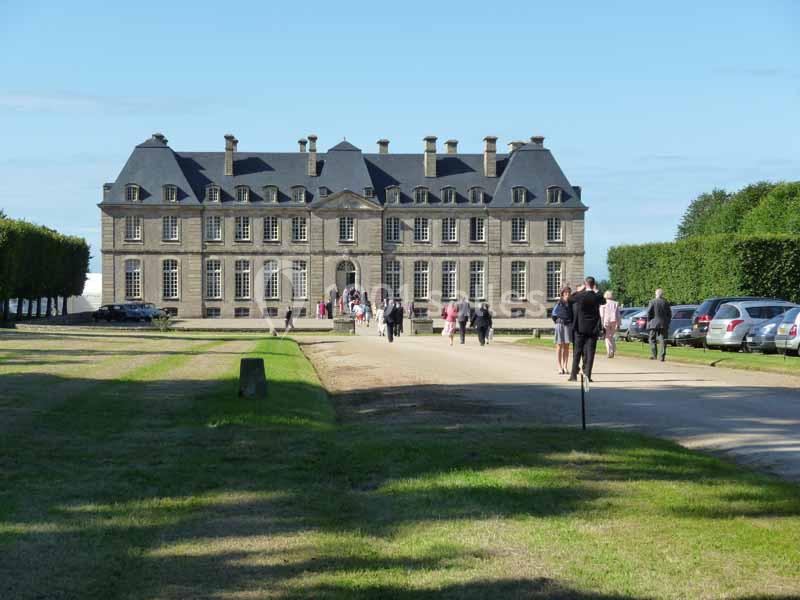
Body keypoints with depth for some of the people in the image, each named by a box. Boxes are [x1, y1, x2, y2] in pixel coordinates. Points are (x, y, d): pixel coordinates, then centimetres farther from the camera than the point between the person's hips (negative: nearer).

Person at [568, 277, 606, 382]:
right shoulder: (597, 297, -7)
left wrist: (579, 290, 15)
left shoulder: (580, 296, -10)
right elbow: (603, 301, 17)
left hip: (580, 328, 0)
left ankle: (574, 375, 7)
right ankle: (587, 375, -2)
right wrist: (596, 291, 25)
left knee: (577, 351, 7)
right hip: (593, 328, 0)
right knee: (590, 352, 2)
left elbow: (569, 299, 9)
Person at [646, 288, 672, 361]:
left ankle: (653, 355, 1)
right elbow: (669, 314, 7)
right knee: (663, 341, 2)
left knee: (652, 340, 8)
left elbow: (649, 313, -7)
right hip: (663, 325, 3)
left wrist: (649, 322, 5)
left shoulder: (652, 302, -3)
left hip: (654, 324, -2)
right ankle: (662, 356, -5)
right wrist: (667, 323, 14)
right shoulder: (666, 303, 7)